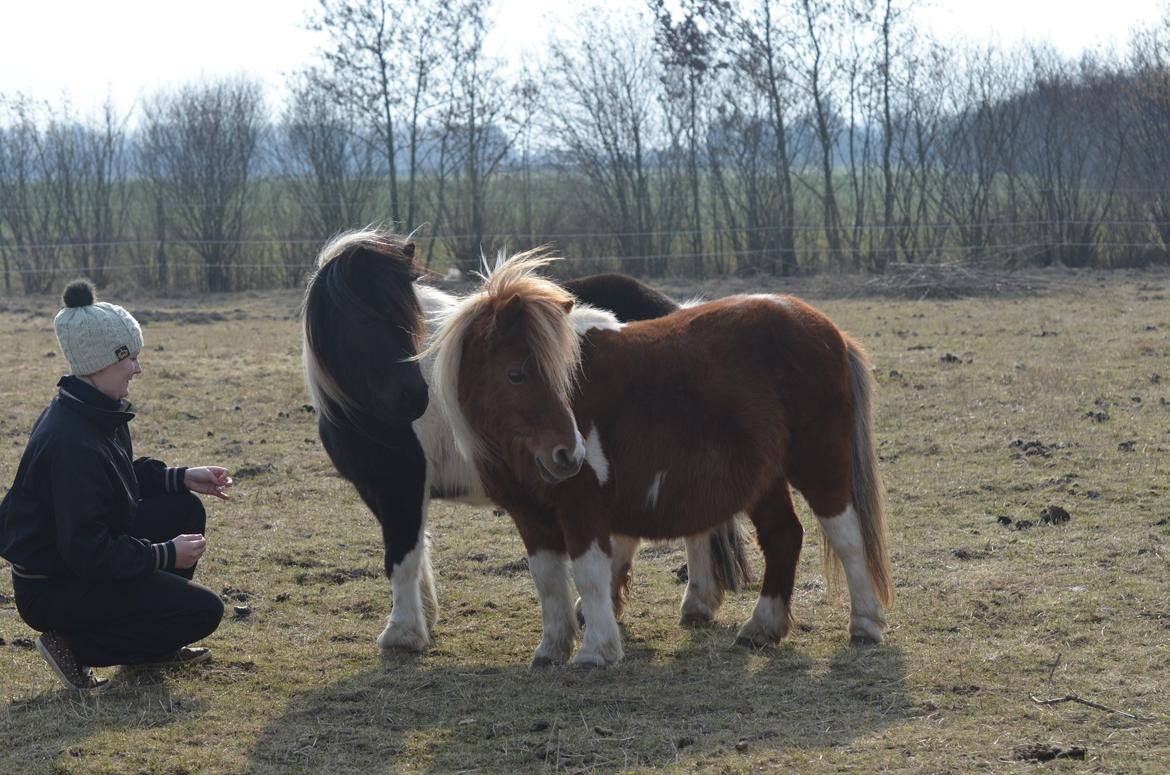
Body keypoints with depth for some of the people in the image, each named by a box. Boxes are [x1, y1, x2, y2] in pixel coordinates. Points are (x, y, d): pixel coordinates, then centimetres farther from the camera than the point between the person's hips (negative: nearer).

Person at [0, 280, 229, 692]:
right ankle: (75, 646, -4)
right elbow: (86, 552, -28)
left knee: (185, 509, 9)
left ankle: (151, 638, 19)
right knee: (203, 610, -11)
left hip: (86, 556, 10)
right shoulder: (70, 442, -29)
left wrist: (181, 477, 4)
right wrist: (165, 555, -19)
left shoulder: (99, 414, 1)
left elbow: (124, 477, 19)